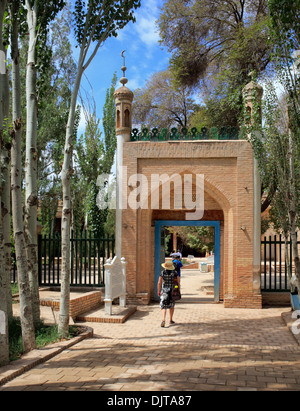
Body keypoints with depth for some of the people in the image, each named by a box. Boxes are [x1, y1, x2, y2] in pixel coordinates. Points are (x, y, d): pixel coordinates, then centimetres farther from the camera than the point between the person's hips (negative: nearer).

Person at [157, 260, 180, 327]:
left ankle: (163, 320, -20)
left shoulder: (162, 273, -5)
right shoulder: (174, 273, -4)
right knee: (172, 305, 21)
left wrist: (158, 291, 6)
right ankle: (171, 320, 28)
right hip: (173, 291, 1)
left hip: (164, 291, -1)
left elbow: (159, 283, -5)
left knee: (163, 306, 0)